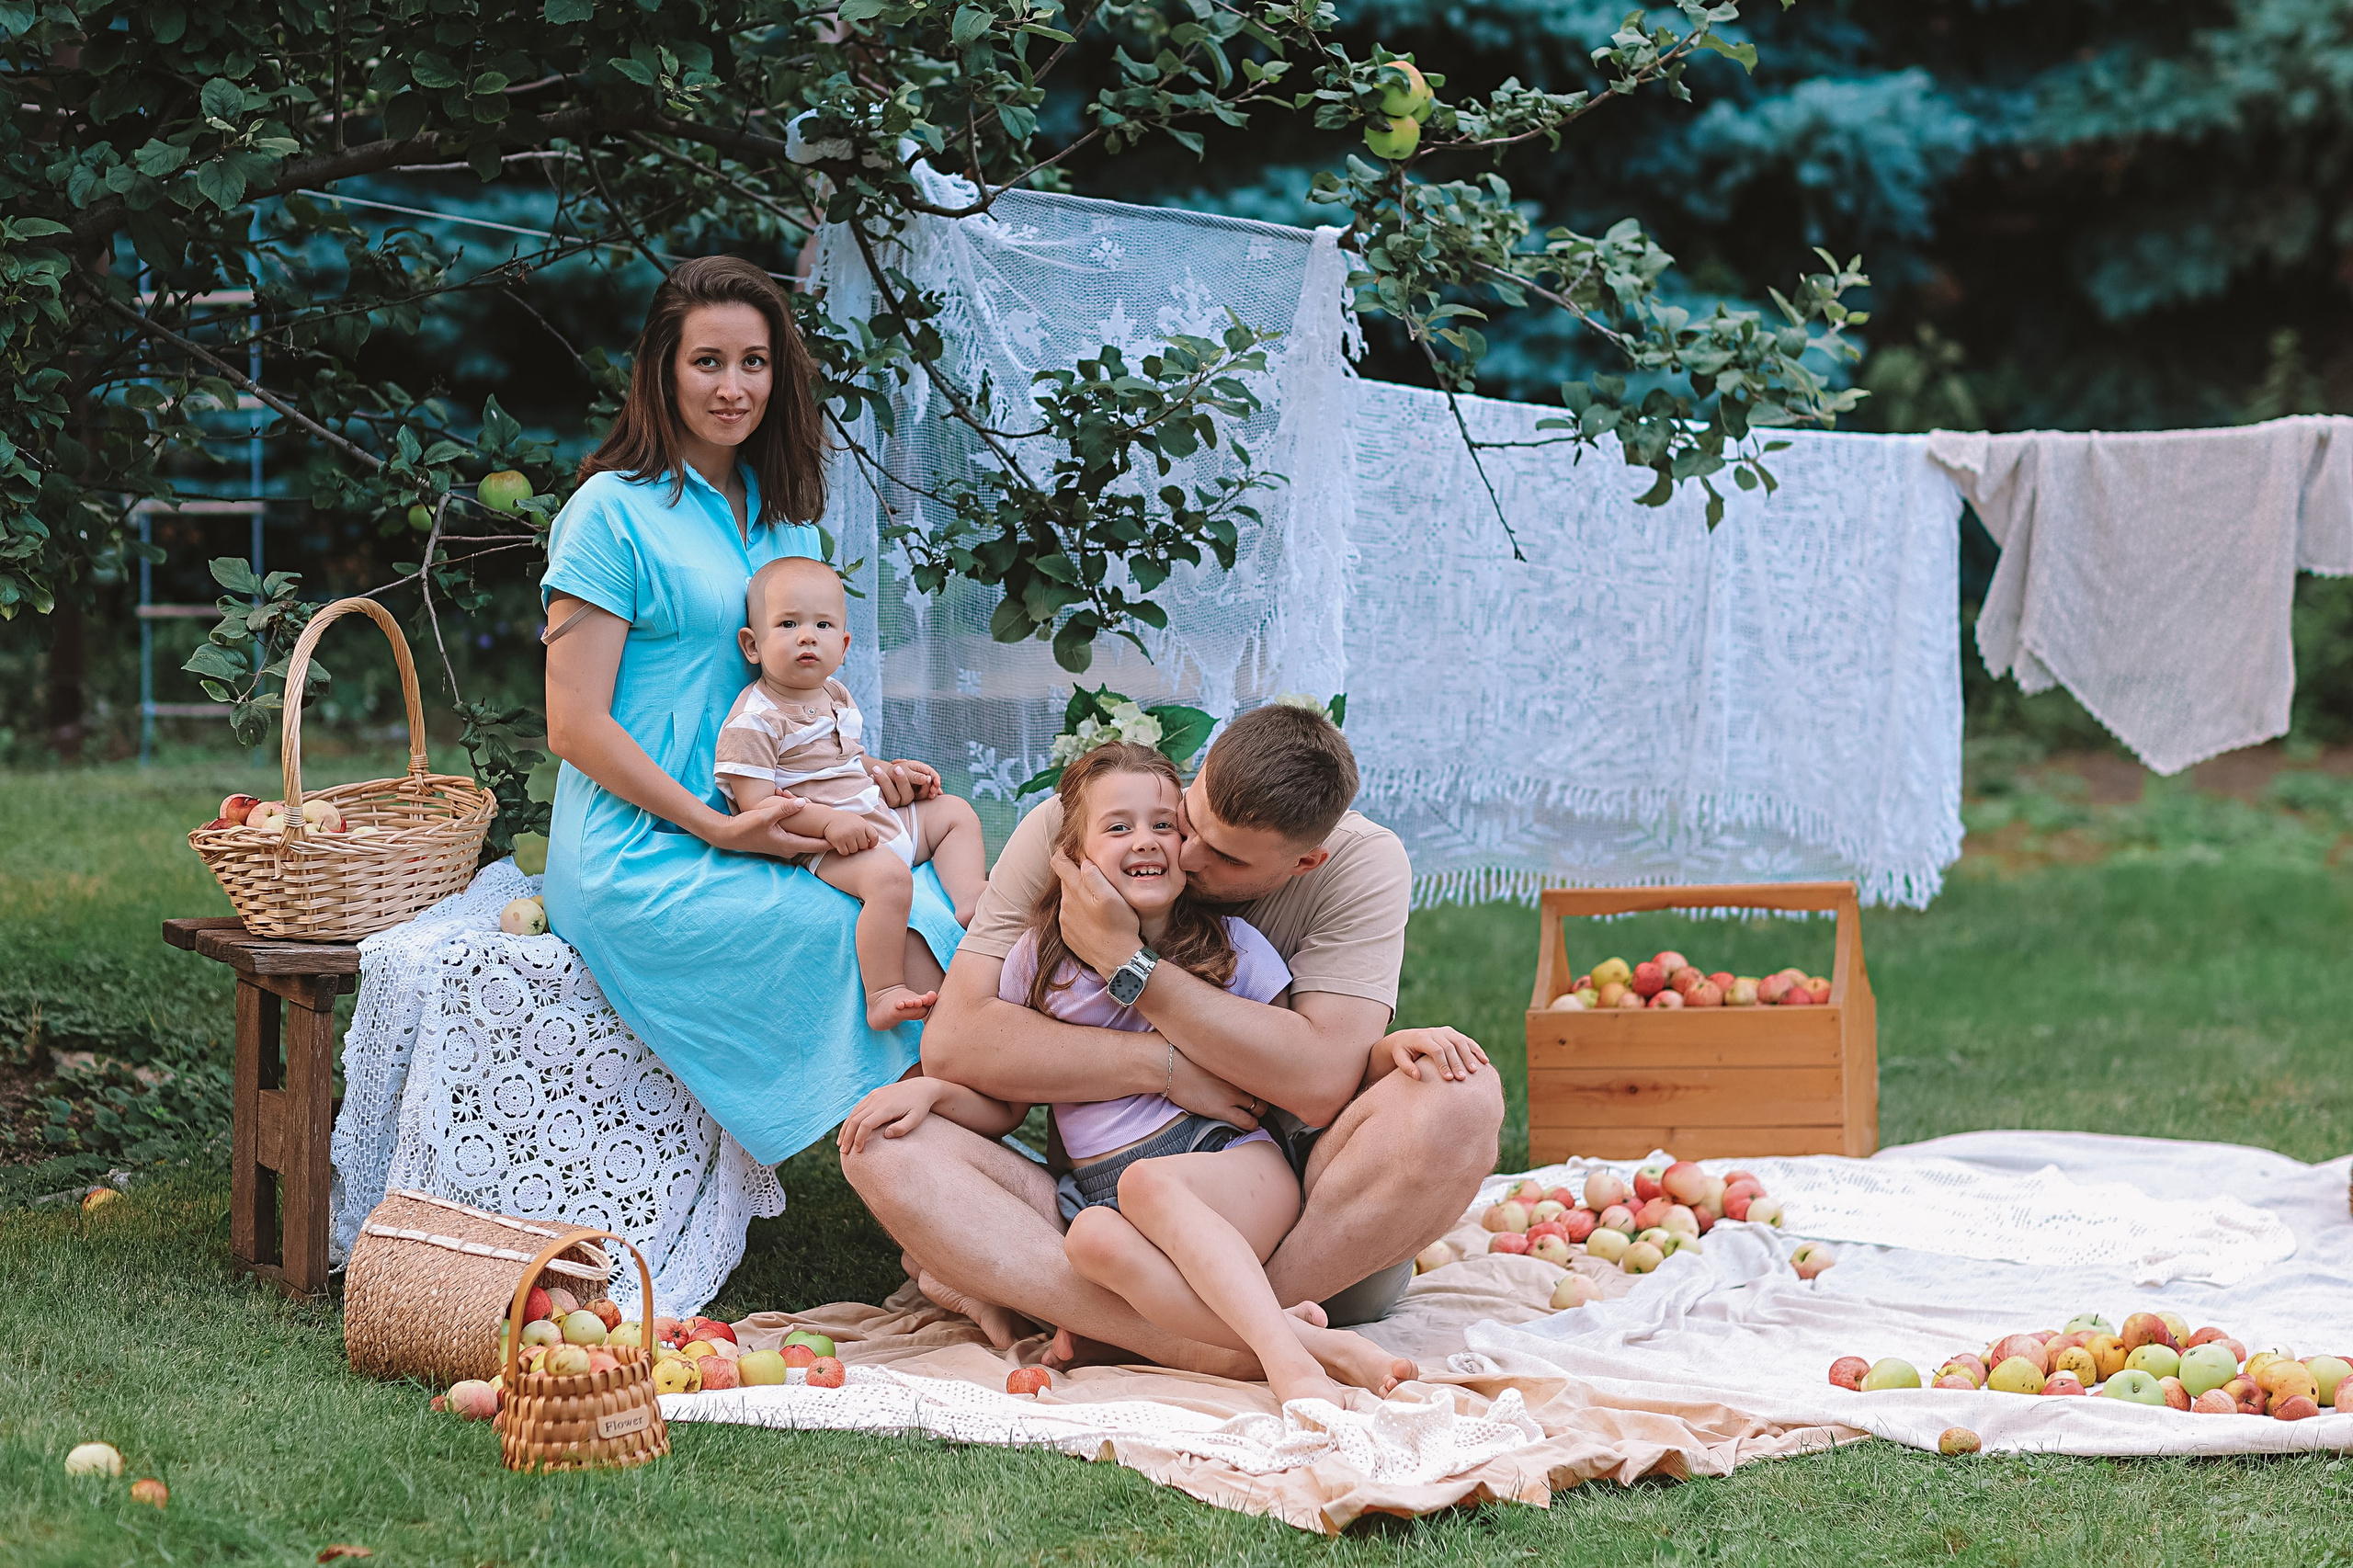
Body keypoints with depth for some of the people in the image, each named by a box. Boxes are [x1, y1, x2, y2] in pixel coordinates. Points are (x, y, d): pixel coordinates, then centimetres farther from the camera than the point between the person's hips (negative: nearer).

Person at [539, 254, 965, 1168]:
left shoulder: (780, 513, 16)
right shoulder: (613, 509, -6)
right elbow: (576, 725, -10)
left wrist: (859, 772, 3)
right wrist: (719, 827, -16)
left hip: (753, 835, 7)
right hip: (641, 860, -7)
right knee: (900, 948, -23)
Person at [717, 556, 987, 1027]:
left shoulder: (836, 696, 13)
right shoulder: (753, 721, -17)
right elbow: (757, 804, -23)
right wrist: (828, 821, -31)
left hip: (880, 817, 10)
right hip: (824, 847, -10)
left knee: (956, 813, 18)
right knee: (888, 876, -34)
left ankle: (971, 899, 2)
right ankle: (884, 994, -35)